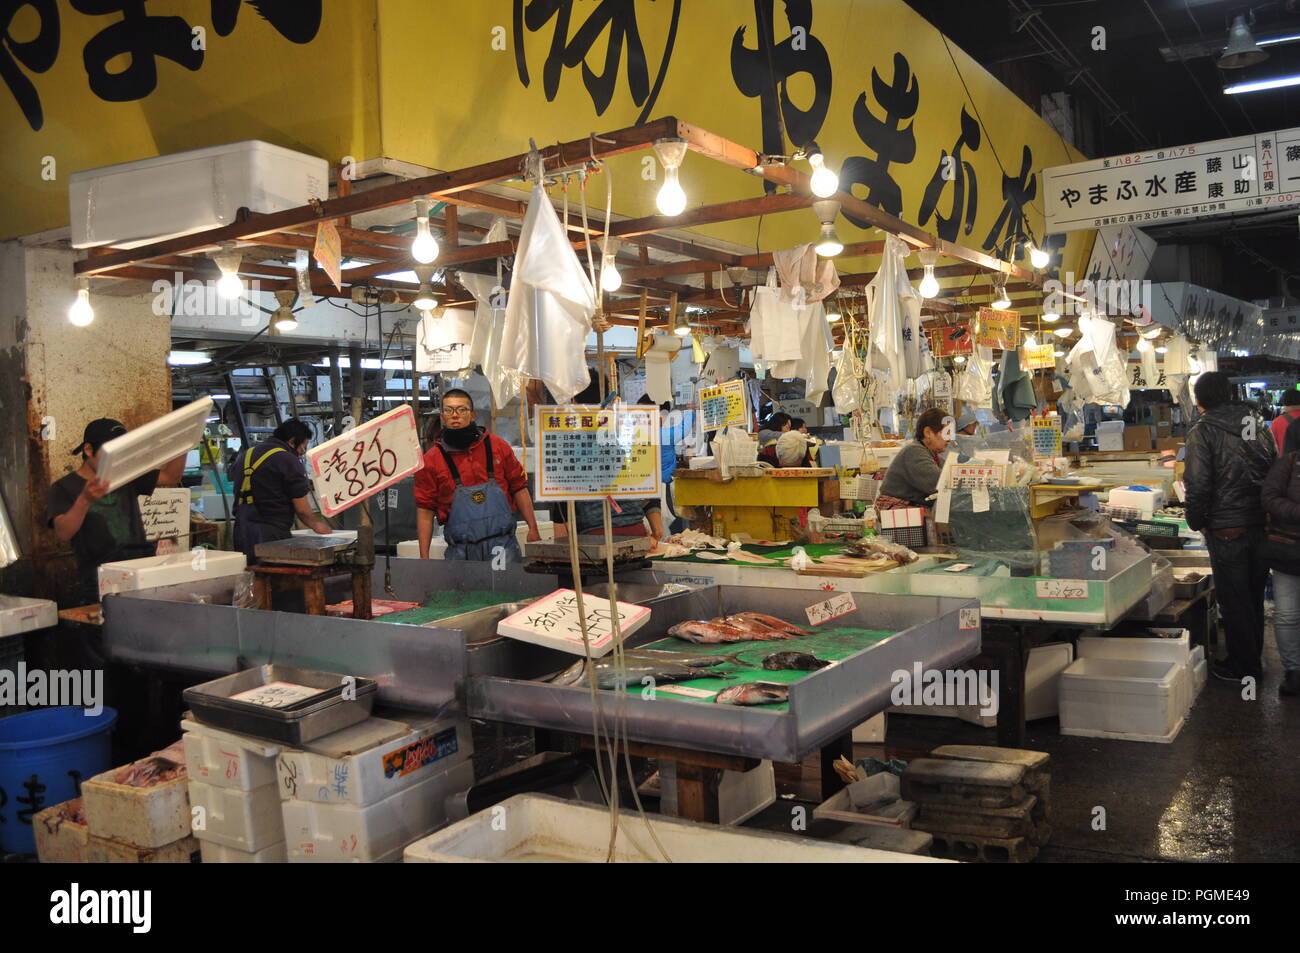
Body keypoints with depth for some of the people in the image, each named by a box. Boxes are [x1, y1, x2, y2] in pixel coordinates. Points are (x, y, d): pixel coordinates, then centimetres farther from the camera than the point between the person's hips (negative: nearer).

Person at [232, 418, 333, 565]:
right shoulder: (288, 460, -9)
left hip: (241, 532, 8)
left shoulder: (245, 455, 15)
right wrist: (316, 525, 12)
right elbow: (302, 509, -7)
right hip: (272, 534, -8)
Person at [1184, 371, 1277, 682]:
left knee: (1233, 599, 5)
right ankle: (1254, 660, 30)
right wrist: (1267, 511, 18)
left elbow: (1198, 484, -18)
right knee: (1255, 595, 18)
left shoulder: (1202, 432, -12)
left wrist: (1196, 522, -4)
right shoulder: (1260, 424, 6)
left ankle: (1243, 666, 14)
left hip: (1227, 528, -6)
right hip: (1263, 525, 6)